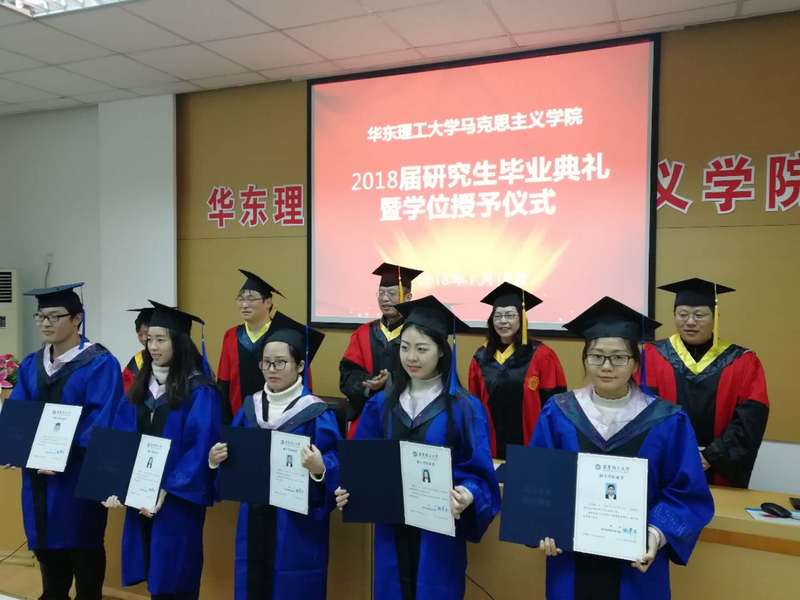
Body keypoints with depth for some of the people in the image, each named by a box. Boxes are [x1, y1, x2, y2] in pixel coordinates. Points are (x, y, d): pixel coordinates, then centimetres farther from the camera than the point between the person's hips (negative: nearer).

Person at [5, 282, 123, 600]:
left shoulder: (100, 364, -11)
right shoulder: (30, 365, 11)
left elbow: (101, 419, -18)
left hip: (78, 472, -6)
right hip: (37, 471, 6)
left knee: (82, 546, 6)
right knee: (46, 544, 17)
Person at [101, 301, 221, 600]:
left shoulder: (199, 390, -13)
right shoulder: (140, 385, 8)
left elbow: (201, 448, -17)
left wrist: (166, 489, -20)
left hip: (178, 498, -6)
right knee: (153, 574, 16)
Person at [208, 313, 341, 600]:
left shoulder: (318, 414, -11)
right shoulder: (249, 407, 5)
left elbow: (335, 469, -15)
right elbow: (234, 460, 11)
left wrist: (319, 470, -35)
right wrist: (216, 460, -9)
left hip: (297, 524, -5)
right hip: (253, 519, 5)